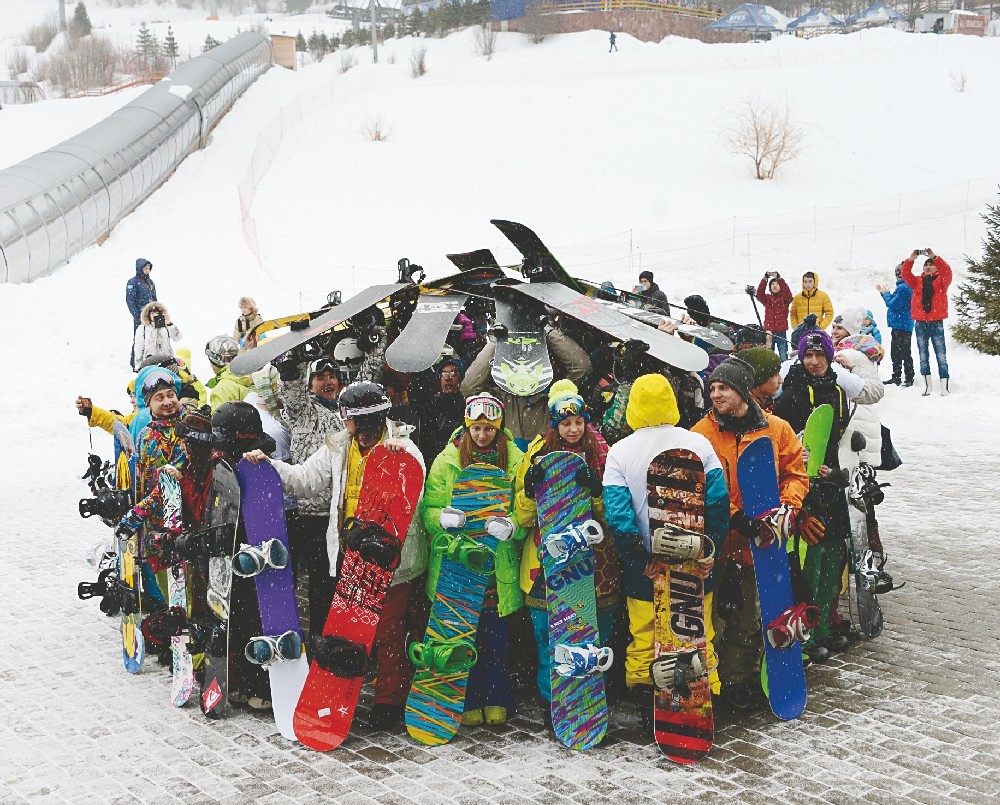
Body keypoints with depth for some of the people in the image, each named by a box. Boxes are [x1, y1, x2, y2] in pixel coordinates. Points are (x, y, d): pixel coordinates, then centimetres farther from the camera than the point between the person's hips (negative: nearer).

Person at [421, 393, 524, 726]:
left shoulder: (514, 461, 2)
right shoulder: (446, 461, 2)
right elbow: (429, 511, 1)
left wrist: (511, 527, -22)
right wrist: (444, 517, -21)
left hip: (499, 564, 0)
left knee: (496, 636, 6)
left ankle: (496, 700, 21)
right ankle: (468, 701, 17)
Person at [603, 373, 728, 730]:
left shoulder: (620, 452, -7)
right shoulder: (697, 443, -4)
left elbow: (617, 513, -12)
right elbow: (719, 500, -5)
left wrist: (639, 559, -6)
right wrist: (710, 549, -1)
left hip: (645, 568, -1)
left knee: (643, 642, 11)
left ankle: (648, 714, 17)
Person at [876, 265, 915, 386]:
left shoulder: (903, 288, -19)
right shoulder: (908, 286, 14)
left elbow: (892, 304, -20)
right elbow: (896, 302, 18)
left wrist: (885, 293, -3)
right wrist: (885, 293, 18)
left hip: (901, 325, -11)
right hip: (899, 325, 11)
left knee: (905, 353, -6)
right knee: (895, 353, 17)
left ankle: (909, 378, -3)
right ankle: (896, 377, 23)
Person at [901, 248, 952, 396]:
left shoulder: (941, 280, 7)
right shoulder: (917, 280, 13)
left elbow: (947, 272, -12)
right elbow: (906, 274, -1)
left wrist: (934, 257, -22)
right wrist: (911, 260, -16)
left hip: (937, 323, -3)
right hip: (920, 324, 3)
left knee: (941, 356, -6)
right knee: (923, 356, 6)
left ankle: (944, 387, -7)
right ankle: (927, 385, 13)